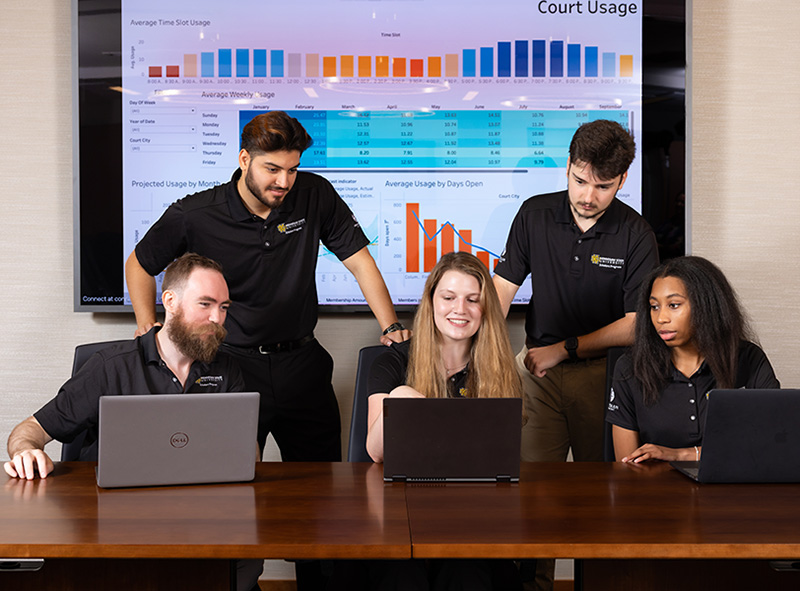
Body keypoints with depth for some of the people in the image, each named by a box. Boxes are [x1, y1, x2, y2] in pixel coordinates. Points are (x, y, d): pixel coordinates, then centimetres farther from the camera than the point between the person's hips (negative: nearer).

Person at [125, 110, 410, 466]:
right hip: (232, 362, -2)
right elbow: (139, 263, 7)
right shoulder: (193, 216, -9)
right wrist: (147, 325, -4)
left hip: (302, 362, 2)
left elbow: (359, 262, -1)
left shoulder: (316, 195, -5)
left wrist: (391, 327, -10)